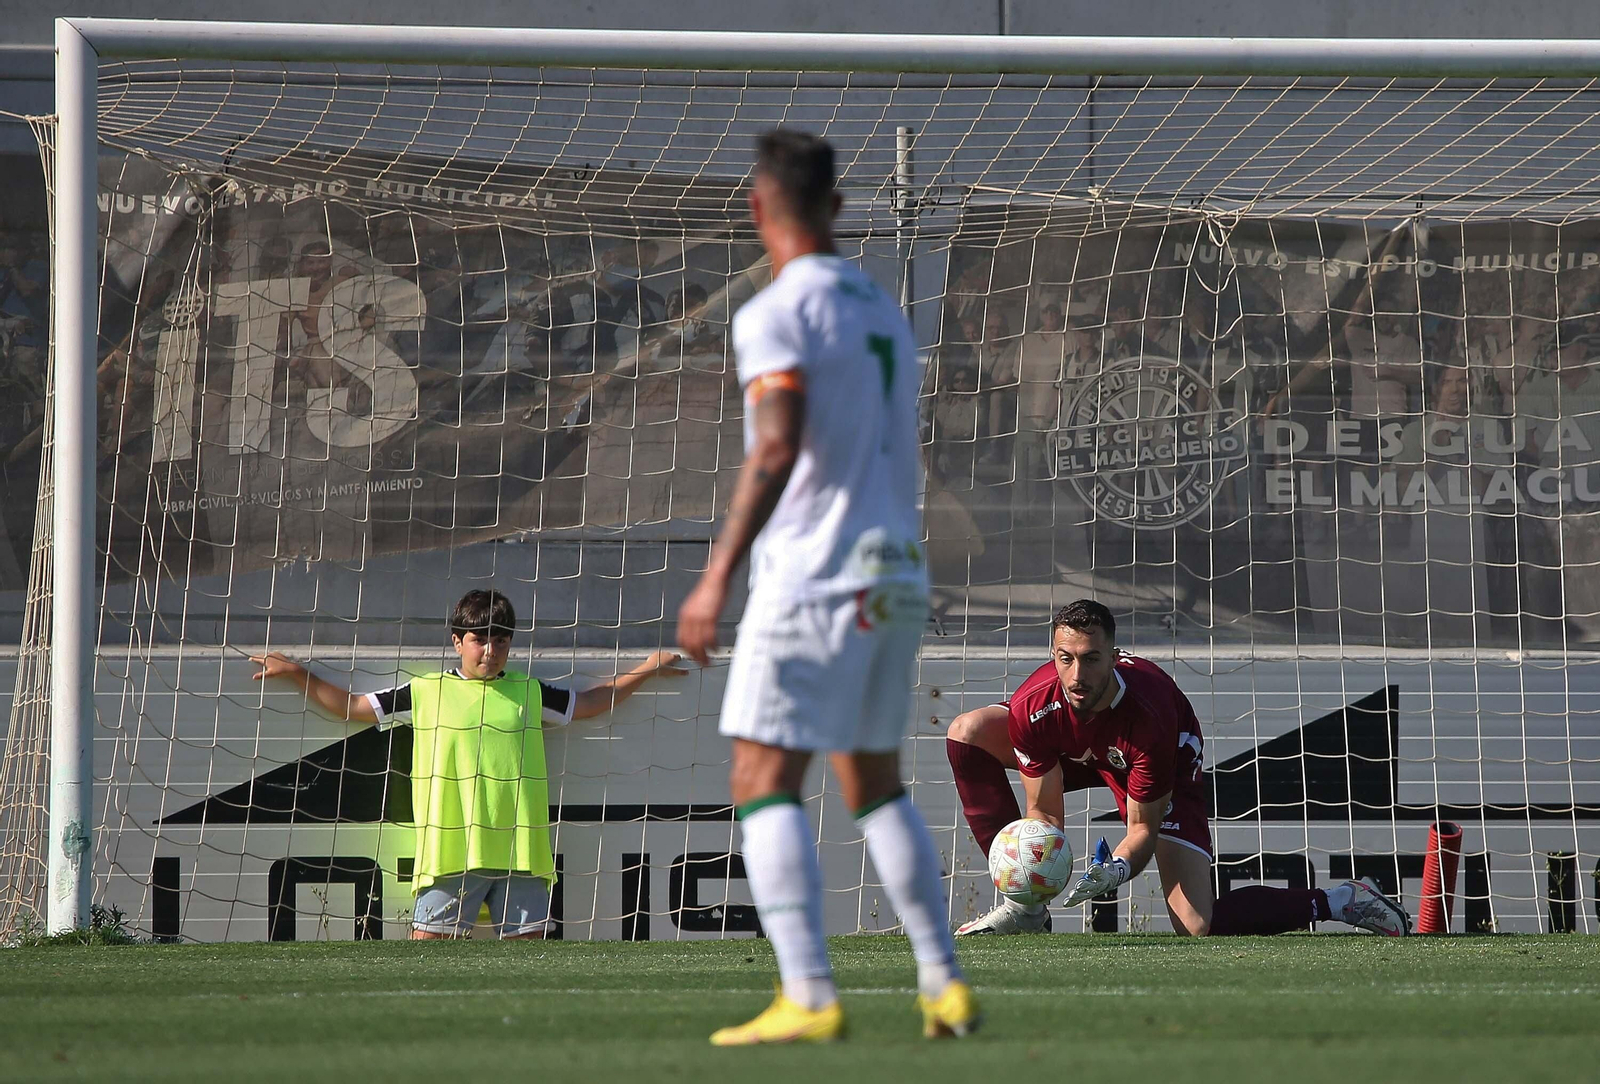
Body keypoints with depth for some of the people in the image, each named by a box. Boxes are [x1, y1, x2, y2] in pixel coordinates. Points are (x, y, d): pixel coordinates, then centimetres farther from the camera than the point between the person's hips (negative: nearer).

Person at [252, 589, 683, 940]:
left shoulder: (529, 694, 14)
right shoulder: (425, 692, 9)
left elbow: (590, 702, 30)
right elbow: (351, 707, 17)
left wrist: (648, 670, 28)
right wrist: (297, 675, 13)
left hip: (519, 850, 2)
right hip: (449, 853, -2)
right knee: (425, 944, -7)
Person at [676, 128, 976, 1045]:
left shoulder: (776, 315, -9)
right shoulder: (884, 310, 16)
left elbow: (778, 449, -21)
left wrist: (718, 576, -23)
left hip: (814, 579, -8)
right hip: (897, 576, 8)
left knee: (764, 786, -7)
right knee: (877, 786, 18)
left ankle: (810, 999, -18)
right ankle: (945, 986, 13)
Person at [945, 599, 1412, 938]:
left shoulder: (1148, 714, -40)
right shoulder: (1033, 708, -33)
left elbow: (1144, 826, -28)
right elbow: (1045, 813, -22)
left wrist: (1118, 867, -50)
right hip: (1076, 754, 5)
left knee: (1196, 926, -21)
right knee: (967, 732, -17)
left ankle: (1337, 901, 0)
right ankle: (1024, 904, -11)